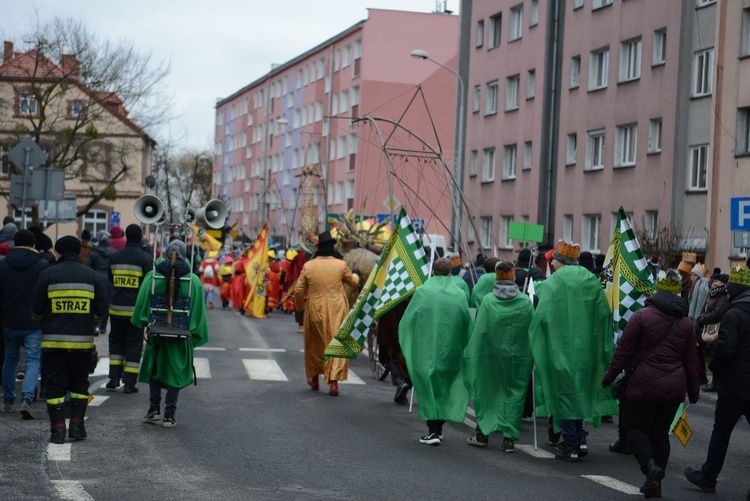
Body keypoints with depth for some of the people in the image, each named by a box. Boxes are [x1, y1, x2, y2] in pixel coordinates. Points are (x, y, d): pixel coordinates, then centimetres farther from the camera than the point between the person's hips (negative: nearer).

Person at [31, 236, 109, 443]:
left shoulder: (48, 275, -3)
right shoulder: (93, 276, 3)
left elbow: (37, 311, -1)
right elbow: (101, 311, 1)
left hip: (54, 339, -2)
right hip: (83, 340, 2)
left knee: (55, 385, 6)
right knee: (79, 383, 16)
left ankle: (58, 429, 3)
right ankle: (77, 424, 12)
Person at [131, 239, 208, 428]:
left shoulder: (152, 276, -4)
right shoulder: (193, 280, -4)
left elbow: (142, 304, 0)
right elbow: (198, 310, -1)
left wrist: (143, 324, 15)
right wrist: (196, 335, 6)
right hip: (181, 335, -1)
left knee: (154, 369, 17)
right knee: (176, 373, 6)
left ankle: (154, 409, 15)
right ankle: (169, 415, 5)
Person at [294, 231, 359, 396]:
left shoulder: (308, 266, -4)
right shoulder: (341, 265, -6)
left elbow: (298, 291, 0)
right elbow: (353, 282, 12)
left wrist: (300, 307, 20)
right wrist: (356, 276, 36)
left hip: (315, 311, 2)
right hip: (337, 312, -2)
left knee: (315, 344, 18)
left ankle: (314, 378, 32)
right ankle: (333, 381, -8)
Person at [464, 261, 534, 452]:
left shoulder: (488, 300, -7)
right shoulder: (526, 301, -5)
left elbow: (479, 331, -7)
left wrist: (472, 355, 0)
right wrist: (534, 356, 5)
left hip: (492, 356, 0)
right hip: (519, 356, 0)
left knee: (488, 392, 14)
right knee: (515, 394, 7)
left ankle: (483, 433, 18)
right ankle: (509, 438, 4)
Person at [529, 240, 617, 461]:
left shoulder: (553, 283, -11)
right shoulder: (591, 281, 3)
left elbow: (542, 316, -16)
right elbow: (604, 313, 4)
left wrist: (536, 342, -2)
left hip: (560, 346, -5)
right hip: (587, 348, 5)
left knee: (564, 393, 3)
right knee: (580, 391, 18)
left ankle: (571, 447, 4)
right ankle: (580, 440, 14)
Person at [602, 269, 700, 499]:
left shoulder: (641, 316, -5)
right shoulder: (686, 323, 9)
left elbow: (623, 350, -6)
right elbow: (691, 361, 11)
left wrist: (609, 376, 2)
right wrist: (693, 390, 18)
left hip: (644, 385, -4)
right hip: (673, 388, 5)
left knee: (634, 428, 5)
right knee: (660, 432, 13)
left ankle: (650, 465, -18)